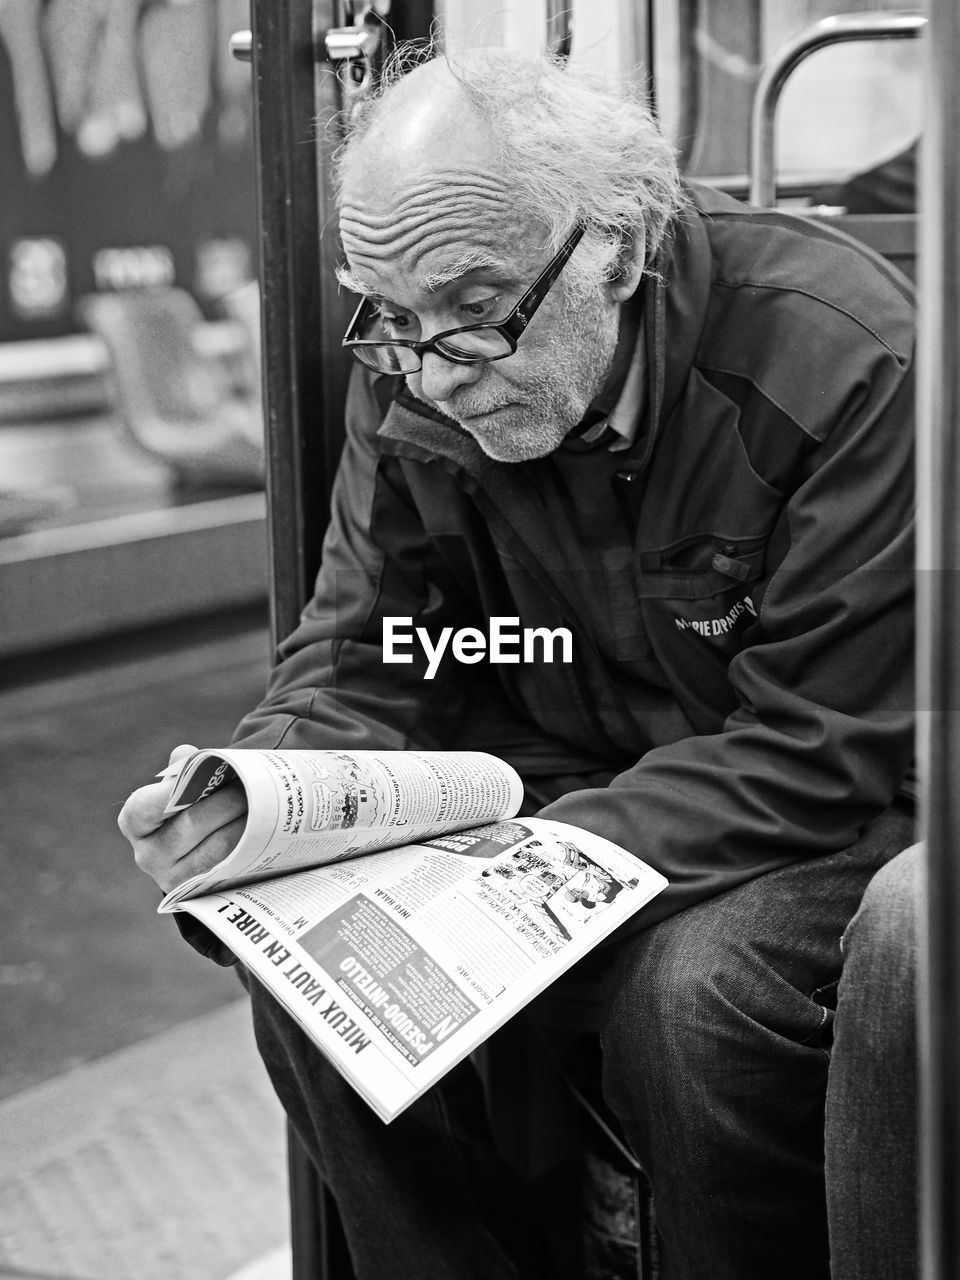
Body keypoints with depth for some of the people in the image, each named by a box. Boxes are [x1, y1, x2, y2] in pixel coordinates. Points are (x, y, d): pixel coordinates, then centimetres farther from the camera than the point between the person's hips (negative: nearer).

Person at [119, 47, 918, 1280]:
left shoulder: (846, 363, -24)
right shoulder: (410, 380, -7)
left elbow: (826, 754, -23)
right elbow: (358, 658, 1)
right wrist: (251, 800, -22)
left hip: (825, 823, -5)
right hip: (560, 785, 5)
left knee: (696, 991, -34)